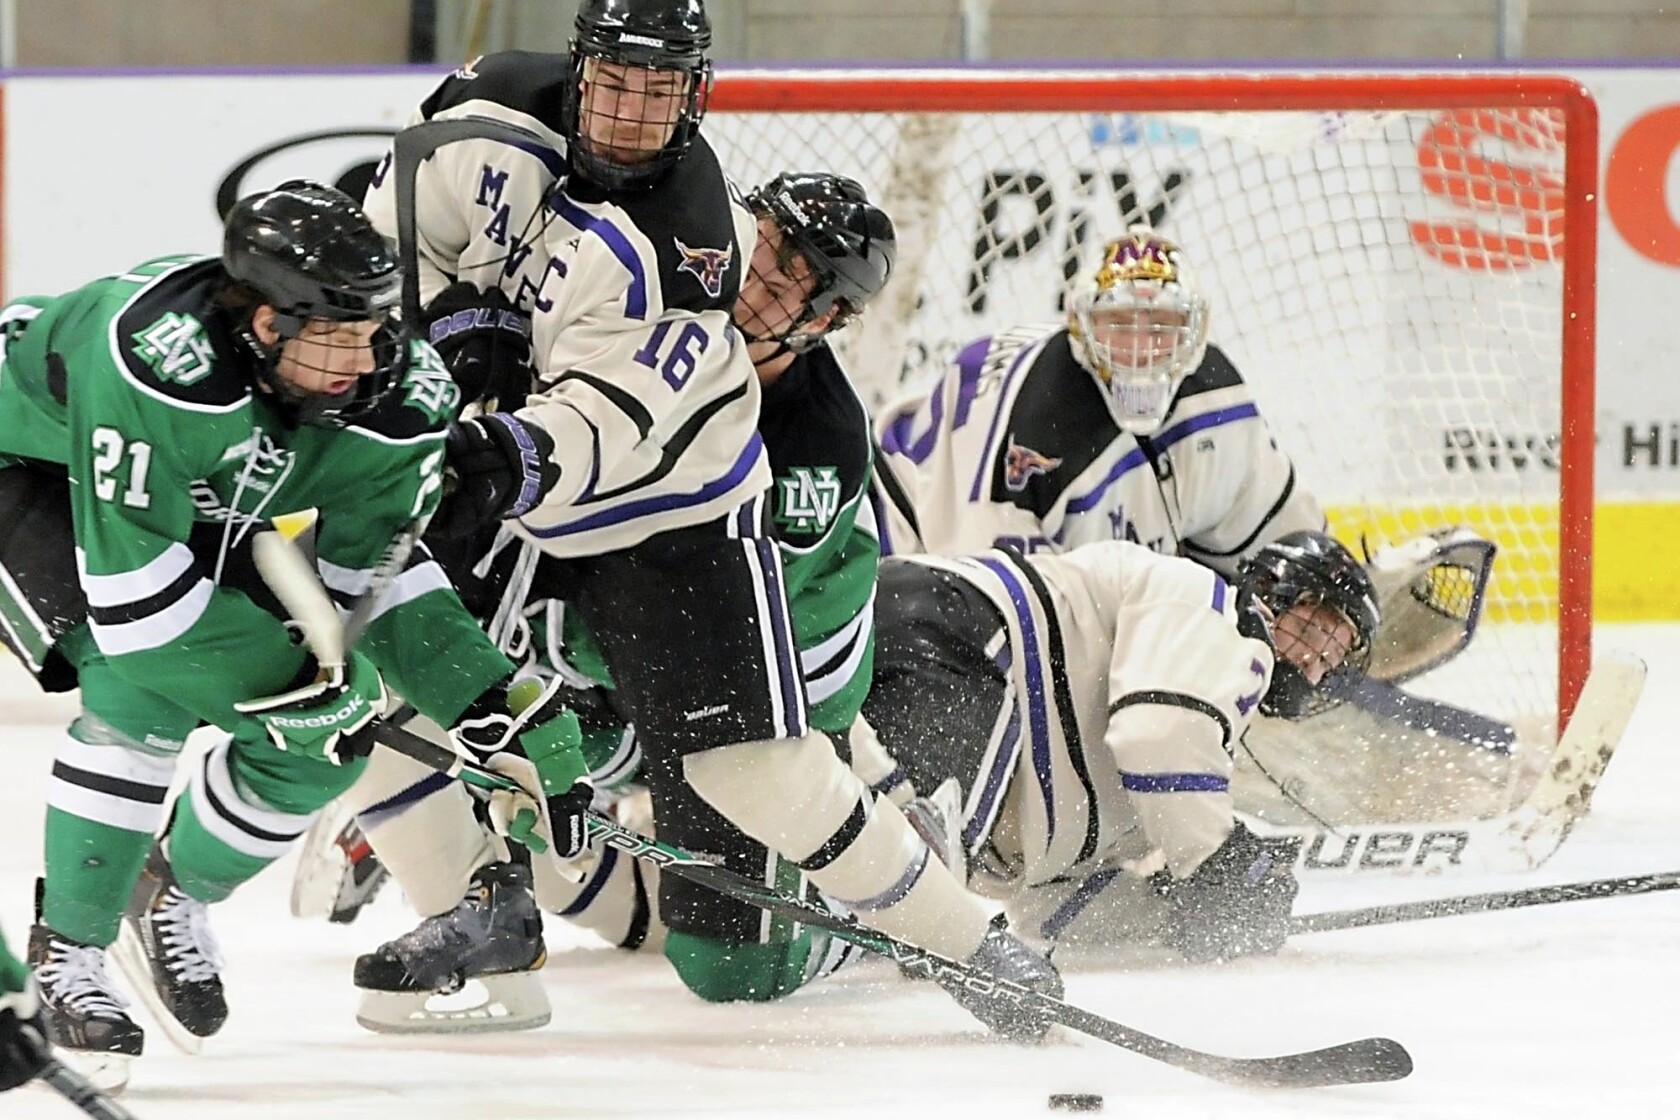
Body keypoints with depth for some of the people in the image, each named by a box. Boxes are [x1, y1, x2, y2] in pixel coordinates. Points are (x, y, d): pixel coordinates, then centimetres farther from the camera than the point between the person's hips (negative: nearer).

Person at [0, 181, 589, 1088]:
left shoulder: (396, 395, -25)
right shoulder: (159, 362, -44)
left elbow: (378, 573, -12)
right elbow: (131, 576, -39)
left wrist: (504, 711, -20)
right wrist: (281, 677, -35)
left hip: (210, 514, 6)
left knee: (330, 735, -5)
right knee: (146, 689, -28)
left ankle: (178, 895, 22)